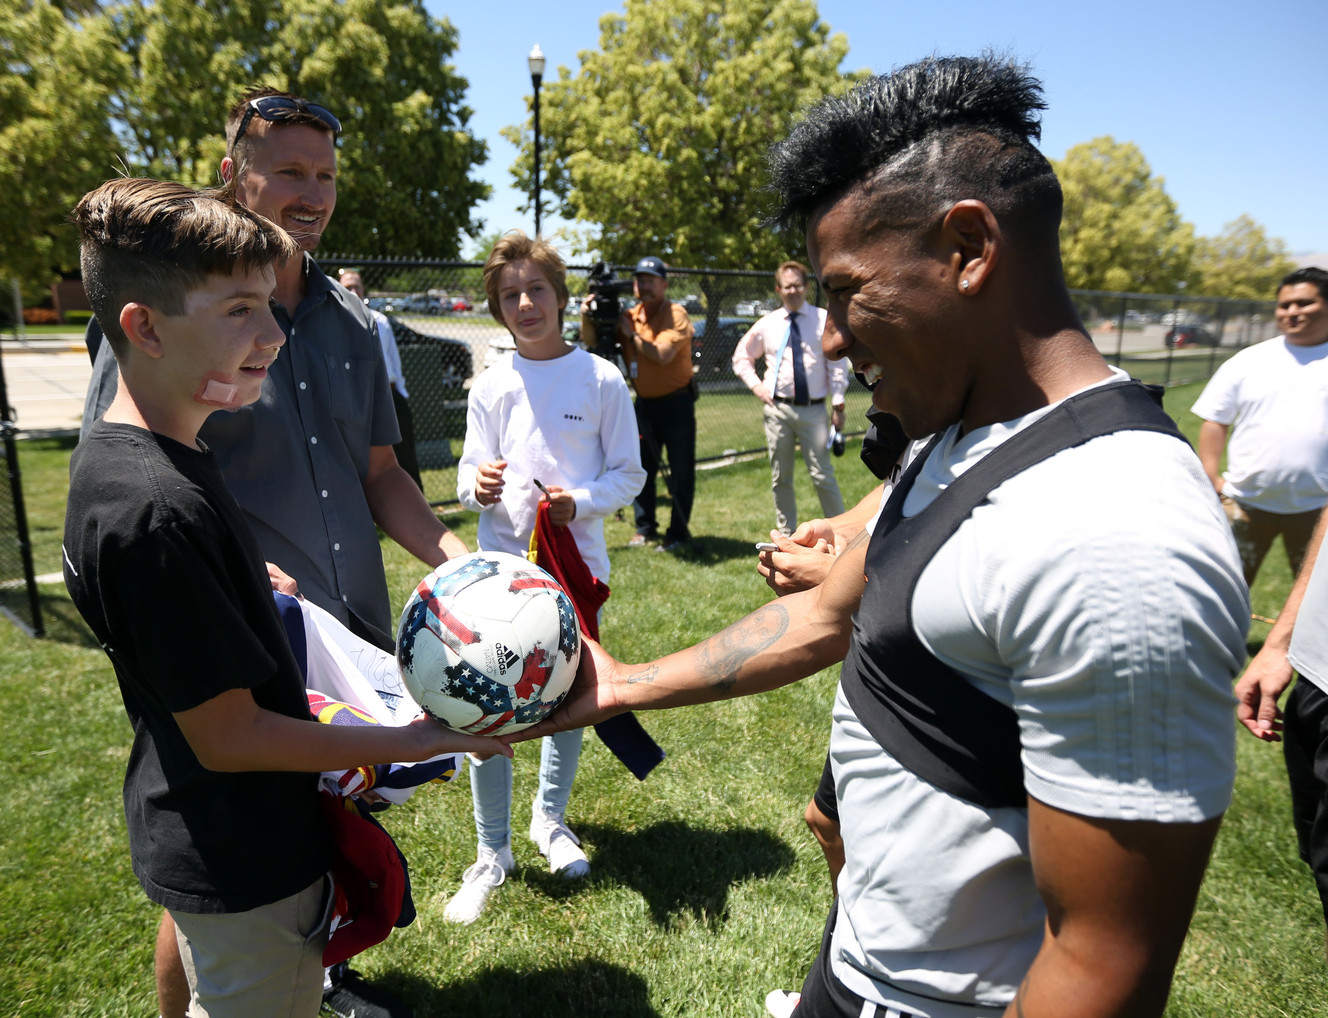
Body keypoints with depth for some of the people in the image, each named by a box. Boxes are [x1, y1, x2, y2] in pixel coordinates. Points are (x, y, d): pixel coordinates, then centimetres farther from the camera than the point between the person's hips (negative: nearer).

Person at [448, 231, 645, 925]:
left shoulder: (601, 379, -2)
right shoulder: (490, 386, 2)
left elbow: (629, 473, 0)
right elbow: (469, 480, 3)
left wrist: (581, 501, -19)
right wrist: (478, 487, -21)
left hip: (578, 565, 0)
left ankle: (550, 820, 40)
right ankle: (492, 853, 21)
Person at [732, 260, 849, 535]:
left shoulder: (824, 320, 0)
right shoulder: (767, 324, 6)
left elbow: (836, 364, 1)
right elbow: (741, 357, 18)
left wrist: (838, 405, -4)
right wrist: (756, 385, 4)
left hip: (814, 409, -2)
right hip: (778, 409, 2)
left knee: (823, 476, -1)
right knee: (781, 479, 9)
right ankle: (786, 535, 22)